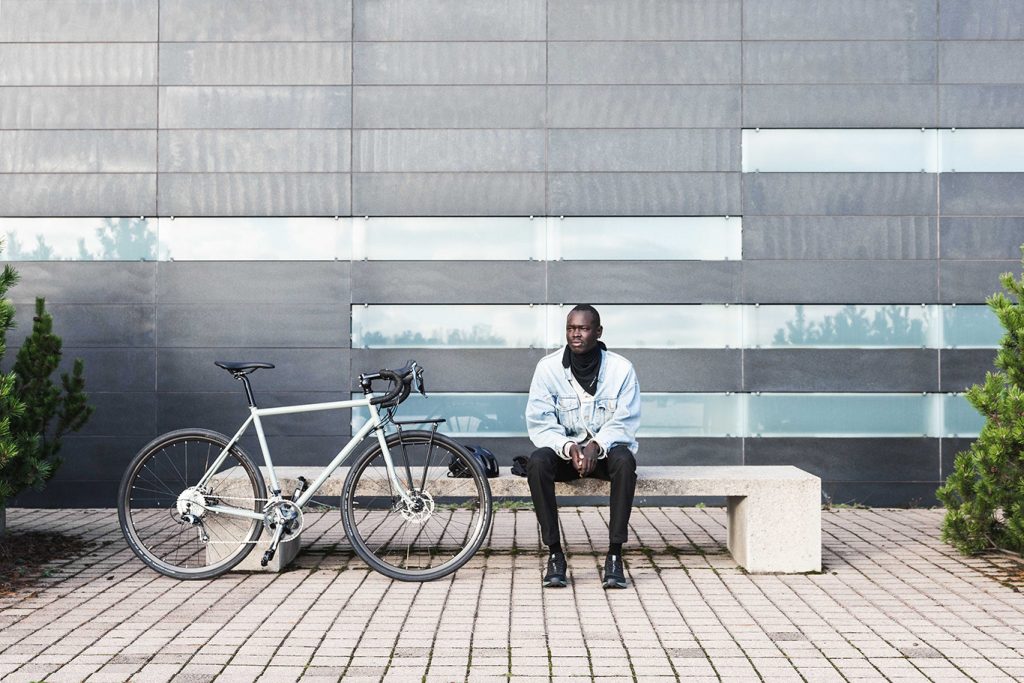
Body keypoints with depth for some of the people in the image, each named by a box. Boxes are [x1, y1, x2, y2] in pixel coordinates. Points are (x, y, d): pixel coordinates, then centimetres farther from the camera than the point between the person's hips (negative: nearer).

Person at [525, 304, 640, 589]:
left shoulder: (621, 368, -7)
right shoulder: (548, 367, -6)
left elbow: (624, 423, -8)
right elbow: (539, 424, -8)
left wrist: (596, 446, -27)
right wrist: (568, 447, -26)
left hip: (606, 449, 0)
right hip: (563, 449, 1)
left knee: (624, 460, -35)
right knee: (537, 462, -31)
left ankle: (615, 554, -26)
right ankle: (555, 553, -22)